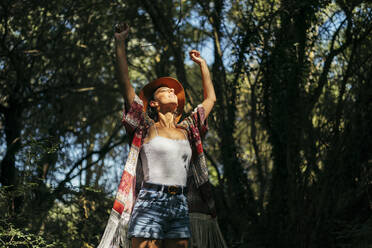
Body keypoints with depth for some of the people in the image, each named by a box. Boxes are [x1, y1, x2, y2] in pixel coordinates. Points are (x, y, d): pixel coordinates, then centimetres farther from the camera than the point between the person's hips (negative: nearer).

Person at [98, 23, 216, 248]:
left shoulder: (187, 129, 20)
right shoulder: (147, 127, 9)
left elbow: (210, 98, 30)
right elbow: (125, 84, 5)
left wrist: (202, 63, 37)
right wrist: (120, 43, 8)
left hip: (180, 207, 4)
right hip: (150, 204, -4)